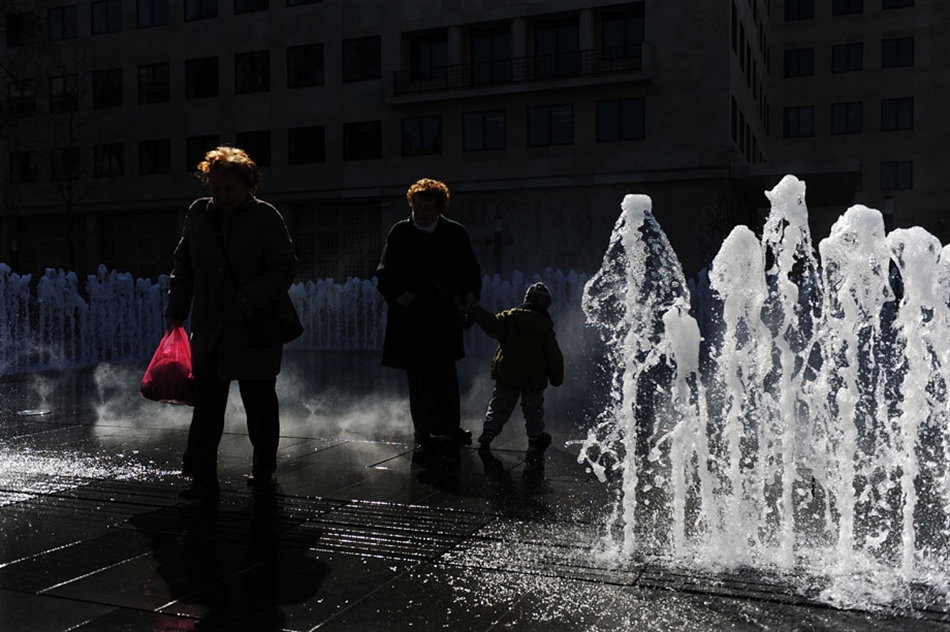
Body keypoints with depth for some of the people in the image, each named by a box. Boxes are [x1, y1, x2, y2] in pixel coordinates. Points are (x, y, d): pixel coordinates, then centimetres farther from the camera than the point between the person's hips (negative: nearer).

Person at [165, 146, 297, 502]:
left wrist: (255, 296, -23)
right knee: (206, 406, -1)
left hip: (256, 329, -3)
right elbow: (183, 266, 15)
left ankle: (263, 469, 29)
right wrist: (177, 310, 10)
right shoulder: (198, 213, 8)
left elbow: (285, 268, -9)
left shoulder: (266, 218, -6)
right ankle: (203, 479, 3)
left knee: (259, 405, 10)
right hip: (209, 331, 3)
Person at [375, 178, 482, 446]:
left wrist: (470, 292, -11)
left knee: (446, 372, 0)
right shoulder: (400, 232, 3)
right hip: (410, 315, 0)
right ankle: (424, 428, 16)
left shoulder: (455, 233, 3)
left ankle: (448, 425, 11)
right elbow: (384, 273, 6)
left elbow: (470, 270, 9)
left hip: (444, 315, 0)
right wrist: (396, 294, -12)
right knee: (418, 374, 5)